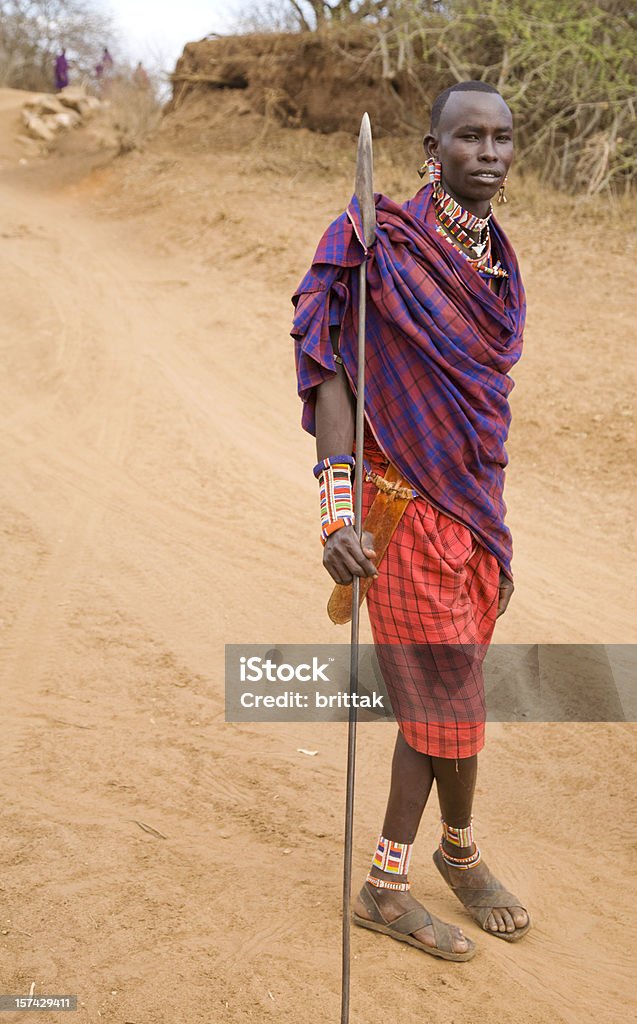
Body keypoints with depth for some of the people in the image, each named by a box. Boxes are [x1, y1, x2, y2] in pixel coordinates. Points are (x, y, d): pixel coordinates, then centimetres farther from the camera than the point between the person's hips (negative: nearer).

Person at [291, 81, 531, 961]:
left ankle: (386, 886, 32)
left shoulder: (498, 260, 10)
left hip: (474, 502, 7)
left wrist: (498, 540, 17)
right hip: (407, 502, -7)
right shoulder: (377, 243, -12)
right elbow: (328, 375, -16)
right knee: (453, 706, 2)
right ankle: (460, 849, 30)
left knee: (437, 701, 14)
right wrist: (336, 512, -26)